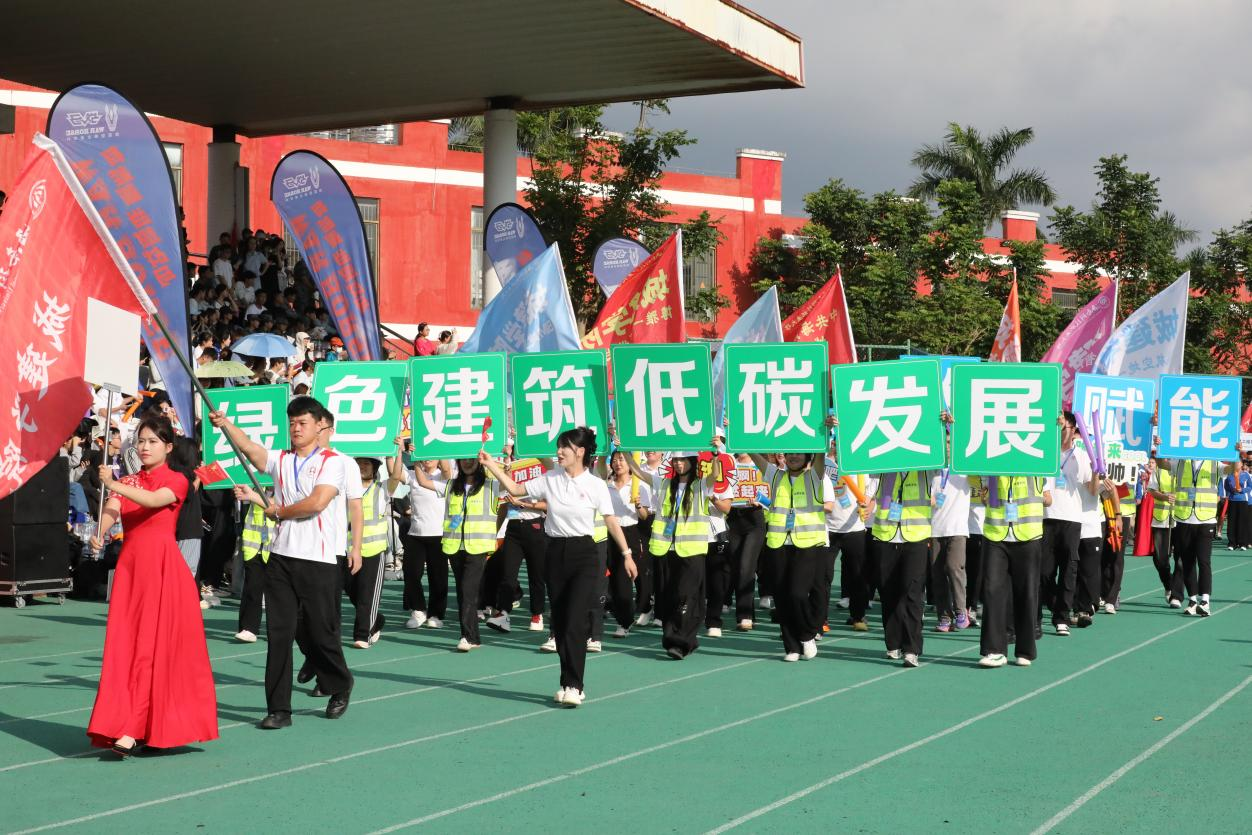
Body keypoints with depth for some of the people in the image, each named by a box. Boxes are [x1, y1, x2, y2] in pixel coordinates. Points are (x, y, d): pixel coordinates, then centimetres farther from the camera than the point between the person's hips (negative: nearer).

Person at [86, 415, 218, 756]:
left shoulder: (176, 481, 2)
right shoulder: (127, 482, 14)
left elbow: (154, 501, -20)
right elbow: (111, 510, -5)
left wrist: (115, 485, -32)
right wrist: (99, 533, -27)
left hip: (164, 566, -4)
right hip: (130, 565, 4)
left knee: (161, 645, -6)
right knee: (127, 646, -1)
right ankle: (125, 727, 3)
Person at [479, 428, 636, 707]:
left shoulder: (595, 485, -3)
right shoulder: (549, 479, 5)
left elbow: (611, 521, -1)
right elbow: (514, 489, 9)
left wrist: (627, 553, -4)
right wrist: (491, 464, 1)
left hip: (583, 553, -4)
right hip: (556, 553, 4)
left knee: (575, 621, -14)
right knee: (559, 621, 6)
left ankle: (573, 686, -15)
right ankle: (571, 683, 15)